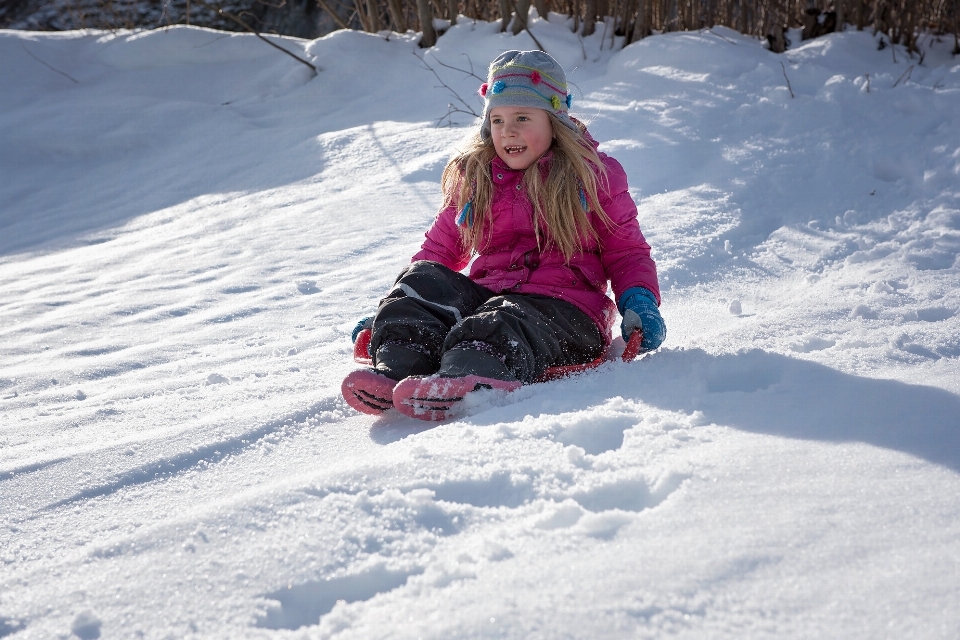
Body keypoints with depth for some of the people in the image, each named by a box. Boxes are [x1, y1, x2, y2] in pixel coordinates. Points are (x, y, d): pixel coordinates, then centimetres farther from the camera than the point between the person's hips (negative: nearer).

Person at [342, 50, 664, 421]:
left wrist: (639, 302, -8)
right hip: (484, 295, 4)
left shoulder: (594, 174, 10)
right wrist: (395, 309, 13)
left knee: (499, 325, -38)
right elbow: (441, 248, 25)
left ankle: (471, 380, -70)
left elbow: (626, 251, 12)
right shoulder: (473, 177, 18)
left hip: (566, 308, -4)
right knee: (422, 281, -23)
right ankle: (398, 367, -48)